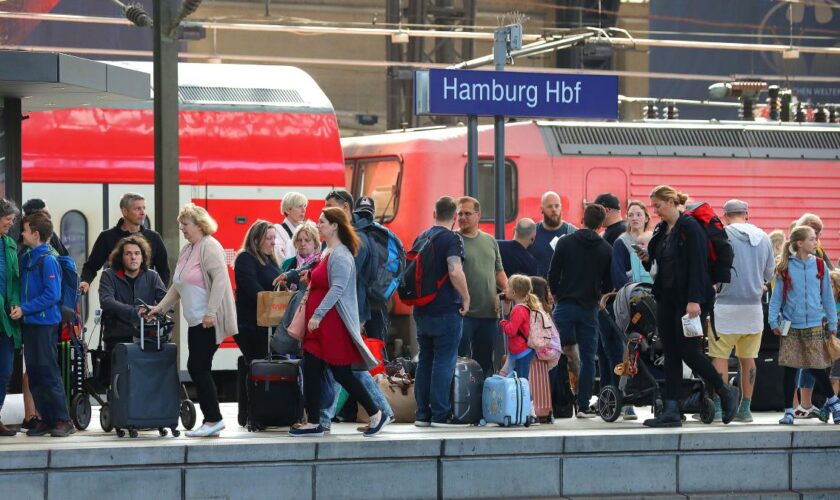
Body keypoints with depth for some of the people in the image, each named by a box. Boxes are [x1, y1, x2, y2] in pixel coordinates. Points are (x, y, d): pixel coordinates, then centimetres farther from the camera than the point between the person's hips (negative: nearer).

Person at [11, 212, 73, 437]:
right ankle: (47, 419, 13)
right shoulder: (25, 258, 11)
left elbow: (52, 294, -16)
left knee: (48, 373, -7)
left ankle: (63, 420, -3)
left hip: (45, 323, -8)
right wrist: (16, 307, 6)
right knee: (34, 374, 8)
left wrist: (25, 309, -17)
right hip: (29, 323, 8)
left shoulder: (48, 260, -12)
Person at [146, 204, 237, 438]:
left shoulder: (210, 246, -11)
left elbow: (220, 278, -20)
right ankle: (212, 421, 13)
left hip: (208, 320, -10)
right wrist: (161, 307, 16)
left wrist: (211, 312, -24)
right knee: (198, 369, 8)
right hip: (195, 321, 10)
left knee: (198, 367, -10)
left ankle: (213, 419, -5)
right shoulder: (186, 249, 17)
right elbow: (178, 285, 24)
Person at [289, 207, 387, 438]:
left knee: (341, 374, -3)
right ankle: (313, 423, 8)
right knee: (311, 372, 5)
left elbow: (337, 289, -22)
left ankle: (376, 414, 8)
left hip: (333, 323, -10)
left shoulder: (340, 256, -15)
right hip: (318, 324, 10)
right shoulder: (327, 252, 15)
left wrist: (318, 315, -24)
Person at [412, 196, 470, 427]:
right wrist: (466, 298, -12)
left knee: (425, 361, 12)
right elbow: (455, 272, -24)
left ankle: (422, 413, 13)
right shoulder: (451, 239, -11)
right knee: (444, 362, -4)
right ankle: (440, 414, -5)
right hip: (446, 310, -7)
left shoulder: (421, 238, 12)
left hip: (422, 310, 7)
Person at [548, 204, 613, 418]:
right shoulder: (606, 249, 1)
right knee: (587, 358, 5)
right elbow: (608, 284, 4)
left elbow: (553, 275, -2)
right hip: (589, 309, 1)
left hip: (565, 306, -1)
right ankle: (583, 406, 2)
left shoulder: (565, 243, -3)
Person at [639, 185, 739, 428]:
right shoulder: (661, 230, 13)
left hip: (687, 300, -8)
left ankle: (726, 391, 13)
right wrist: (647, 259, 0)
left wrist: (694, 300, -23)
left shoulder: (690, 228, -11)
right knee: (671, 354, 4)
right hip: (666, 298, 8)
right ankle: (671, 412, 3)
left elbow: (697, 265, -17)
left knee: (688, 351, -7)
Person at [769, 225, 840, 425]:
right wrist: (774, 321, -7)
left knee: (816, 368, 1)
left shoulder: (819, 266, 3)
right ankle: (789, 411, 9)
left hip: (814, 325, 1)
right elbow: (776, 297, 1)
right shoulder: (785, 269, -1)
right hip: (791, 326, -1)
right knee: (790, 369, 1)